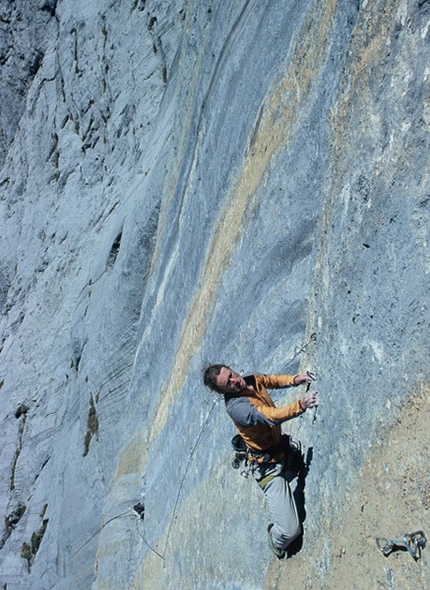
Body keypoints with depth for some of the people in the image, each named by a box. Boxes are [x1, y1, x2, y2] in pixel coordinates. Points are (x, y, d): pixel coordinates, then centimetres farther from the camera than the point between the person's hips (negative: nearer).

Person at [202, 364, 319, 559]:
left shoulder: (252, 381, -3)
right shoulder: (236, 406, -29)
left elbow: (272, 379, 10)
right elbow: (271, 416, -39)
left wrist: (295, 379, -9)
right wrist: (300, 405, -50)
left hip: (280, 449, 9)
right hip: (269, 466, -9)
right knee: (290, 530, -10)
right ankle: (277, 542, 27)